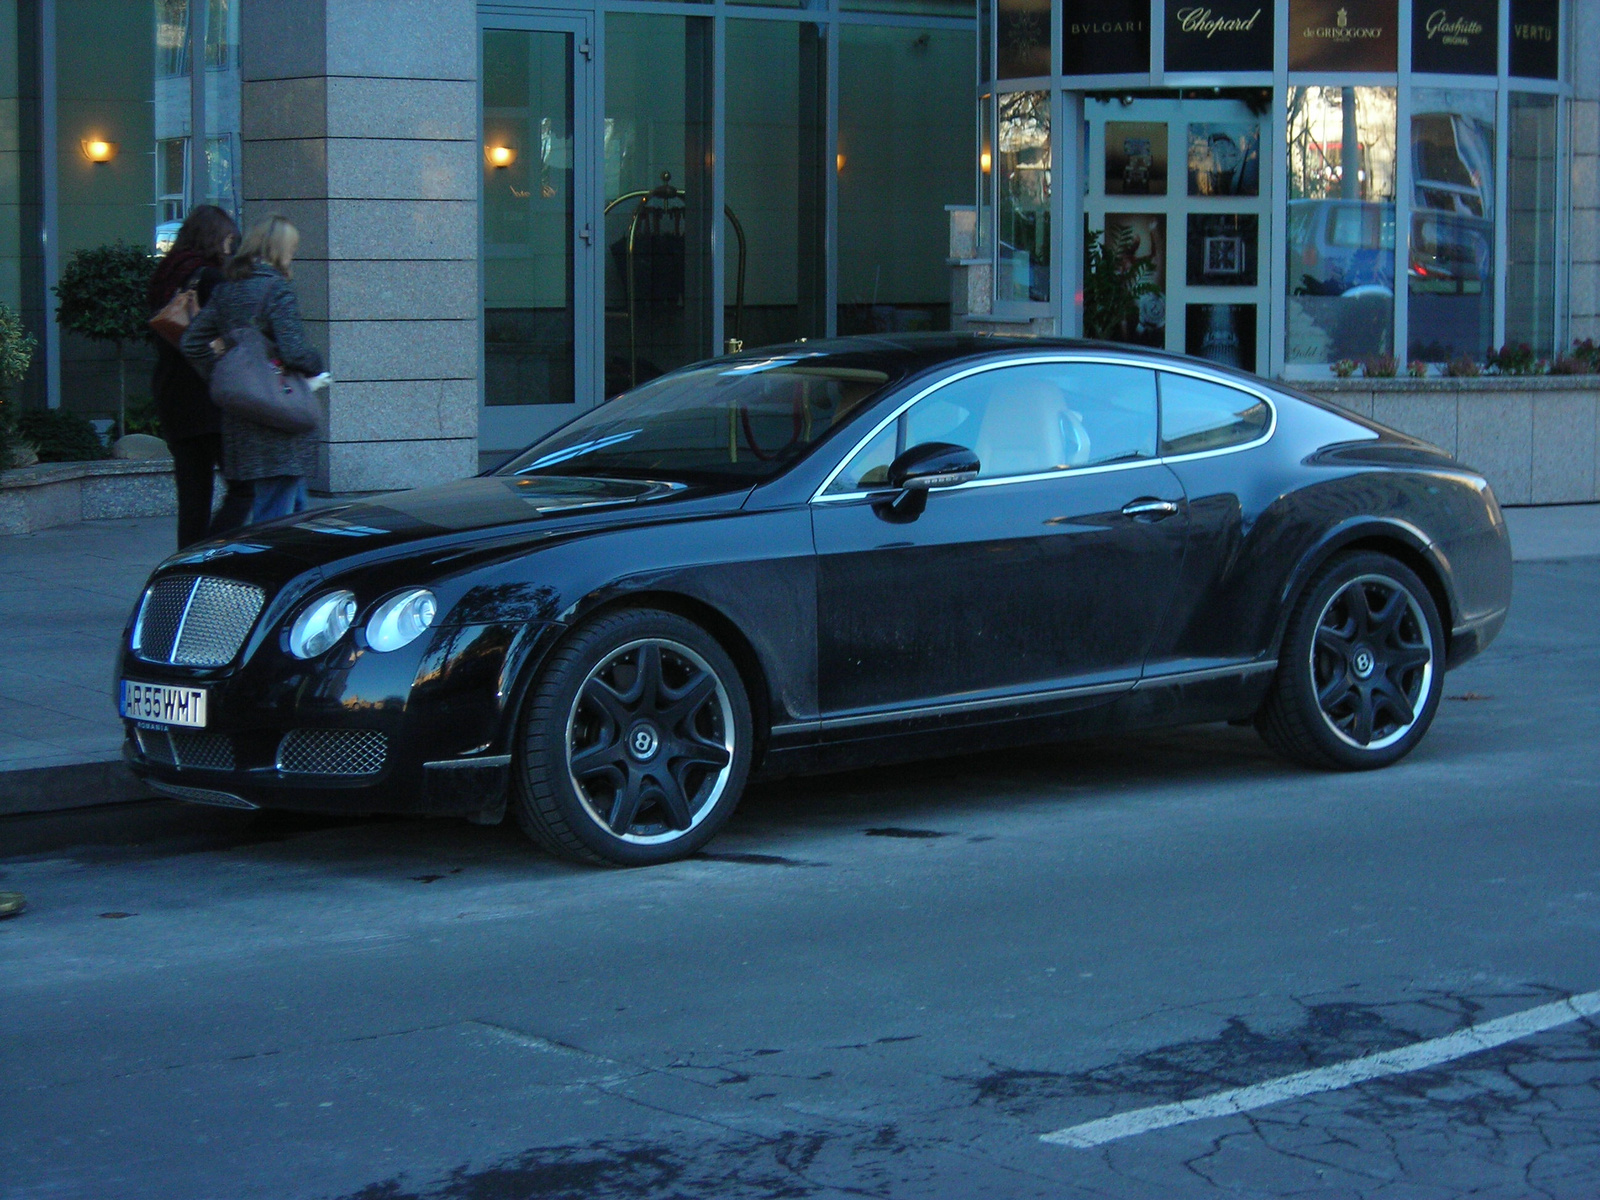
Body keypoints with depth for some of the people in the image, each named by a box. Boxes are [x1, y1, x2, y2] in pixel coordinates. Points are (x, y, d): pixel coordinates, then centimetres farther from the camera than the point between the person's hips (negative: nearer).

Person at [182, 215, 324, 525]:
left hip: (238, 415, 8)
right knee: (275, 517, -5)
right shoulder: (277, 289, -11)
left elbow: (192, 342, 10)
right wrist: (316, 365, 0)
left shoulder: (226, 290, 11)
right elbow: (295, 352, -20)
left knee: (295, 510, 19)